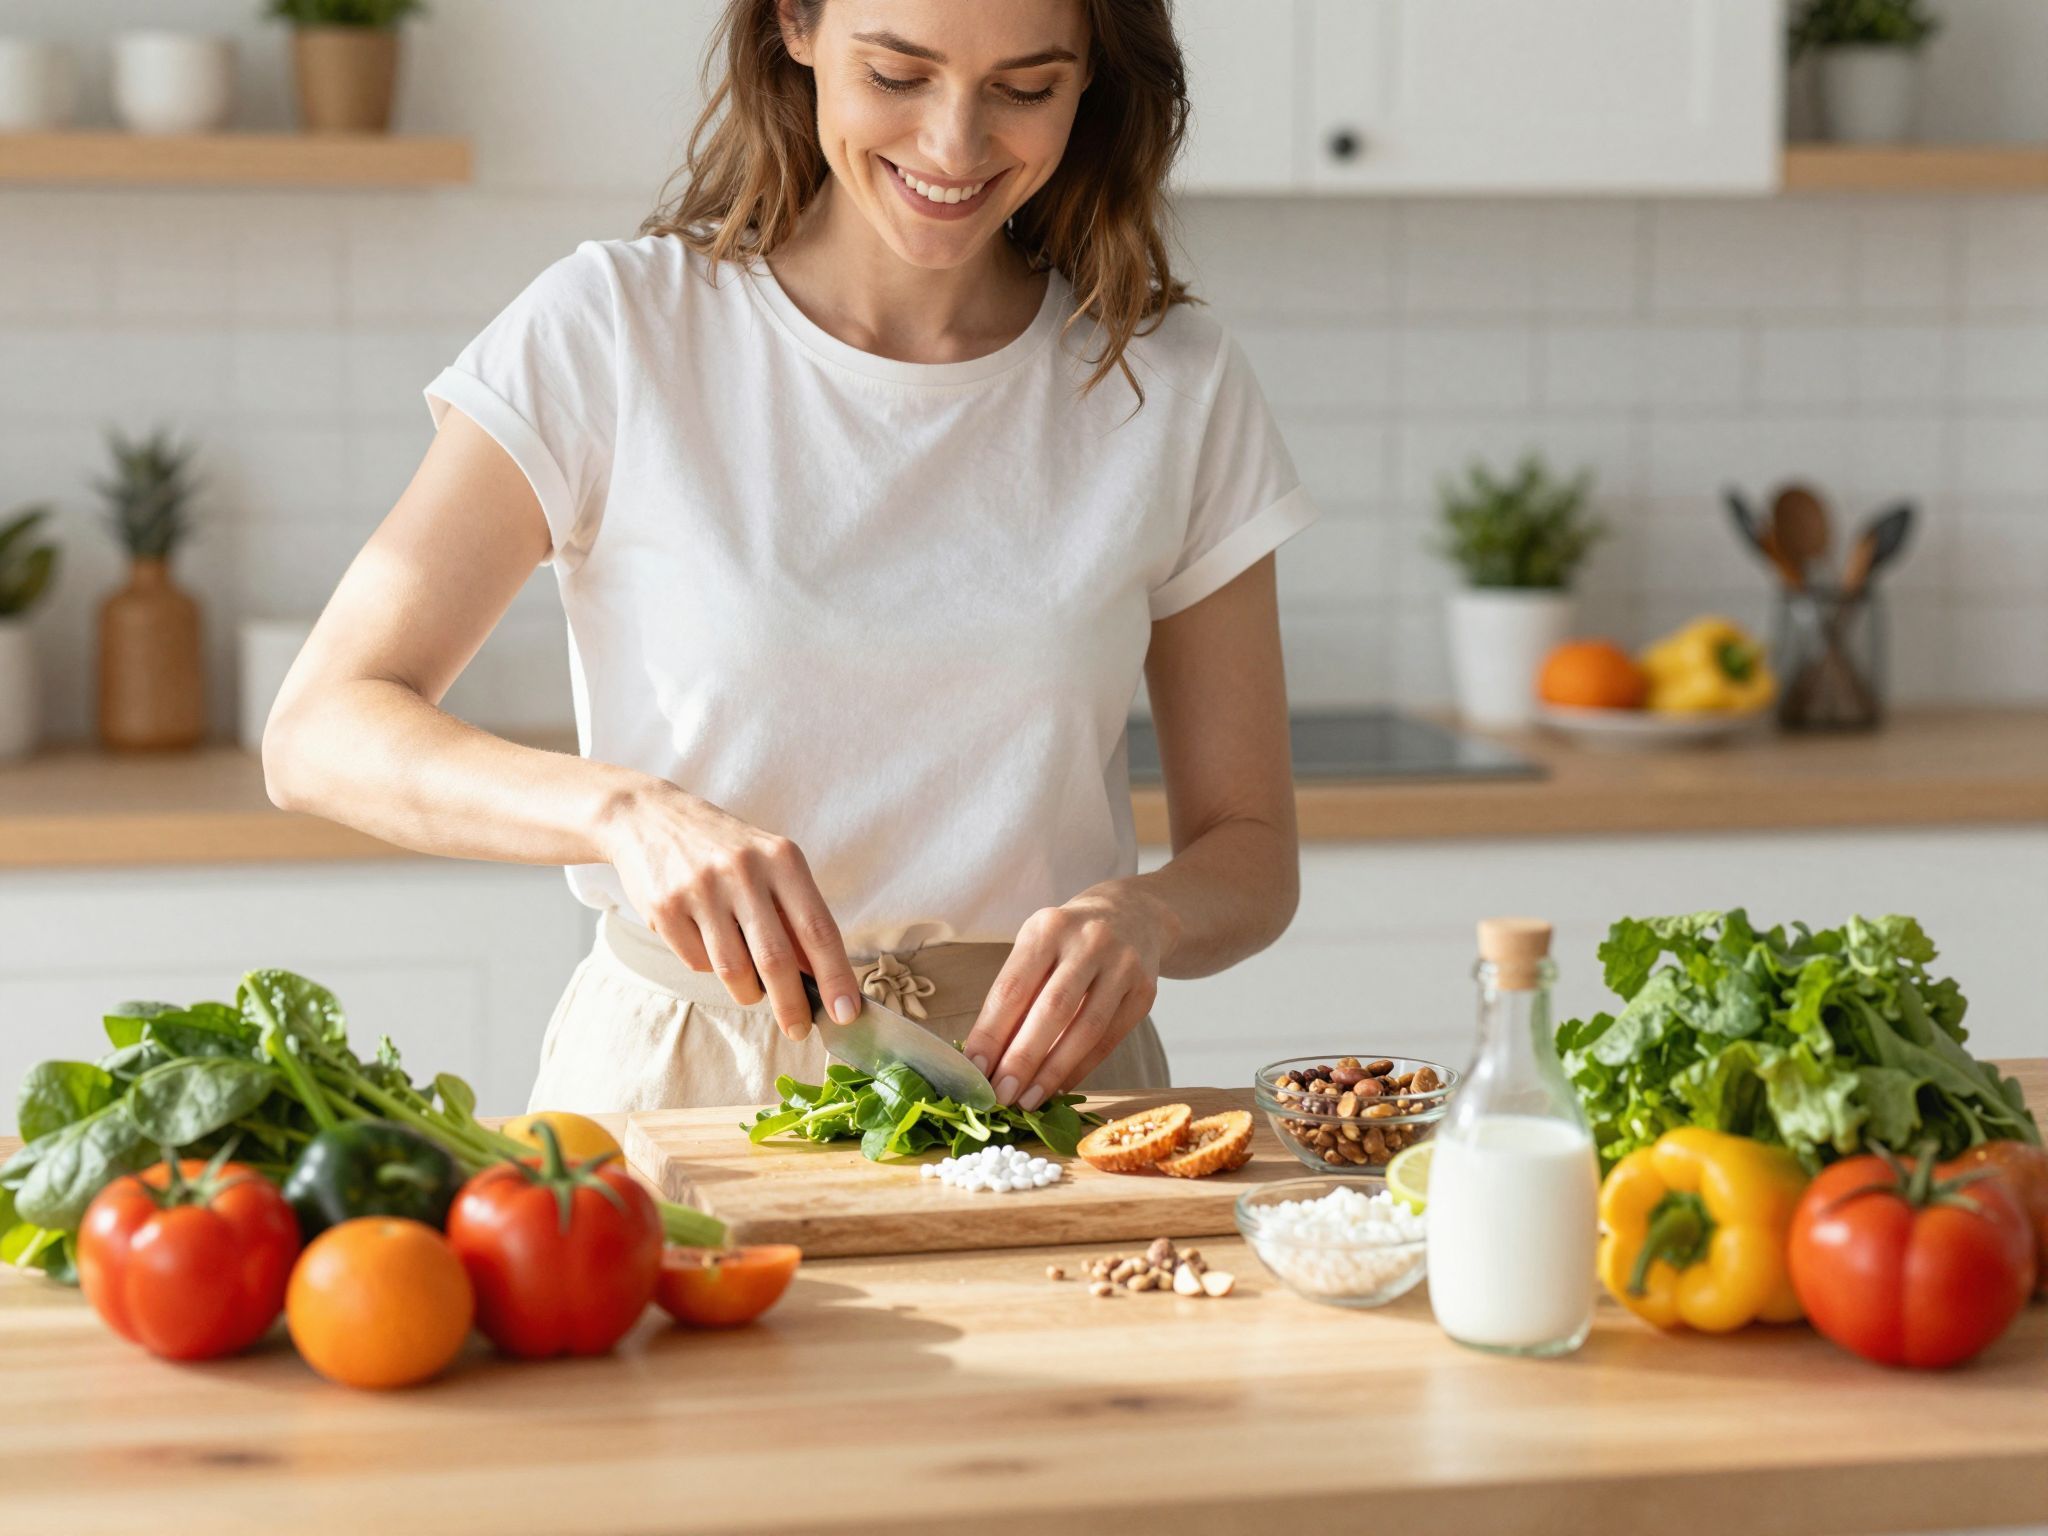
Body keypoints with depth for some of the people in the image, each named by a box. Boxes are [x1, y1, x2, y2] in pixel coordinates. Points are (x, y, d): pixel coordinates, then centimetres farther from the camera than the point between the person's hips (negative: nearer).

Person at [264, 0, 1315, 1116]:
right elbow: (319, 735, -5)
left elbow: (1251, 851, 12)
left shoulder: (1176, 386, 7)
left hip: (1034, 1079, 2)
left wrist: (1143, 917, -12)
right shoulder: (615, 331, -1)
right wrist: (627, 808, -23)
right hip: (671, 1090, -1)